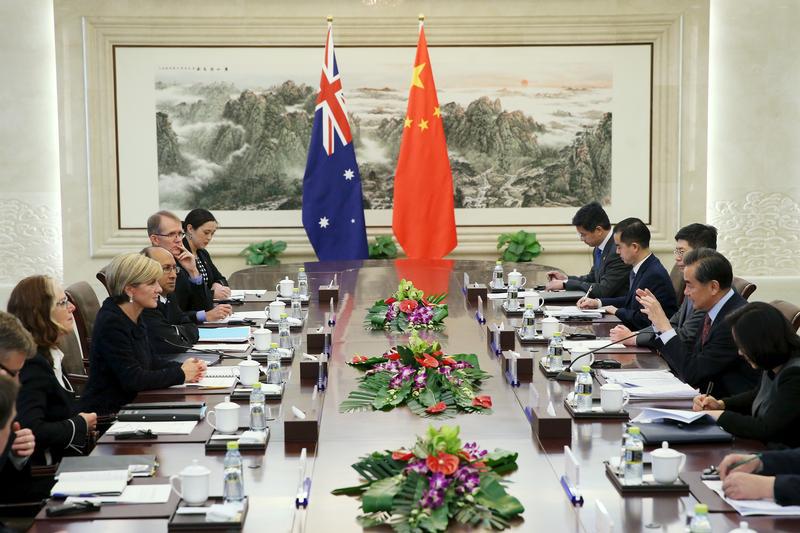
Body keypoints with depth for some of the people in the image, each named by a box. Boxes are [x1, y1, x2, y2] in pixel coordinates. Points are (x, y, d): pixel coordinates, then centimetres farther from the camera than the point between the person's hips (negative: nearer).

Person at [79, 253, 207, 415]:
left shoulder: (135, 317, 8)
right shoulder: (111, 323, -18)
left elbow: (149, 360, 17)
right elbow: (133, 379, -22)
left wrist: (183, 367, -1)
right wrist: (180, 374, -14)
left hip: (128, 404, 8)